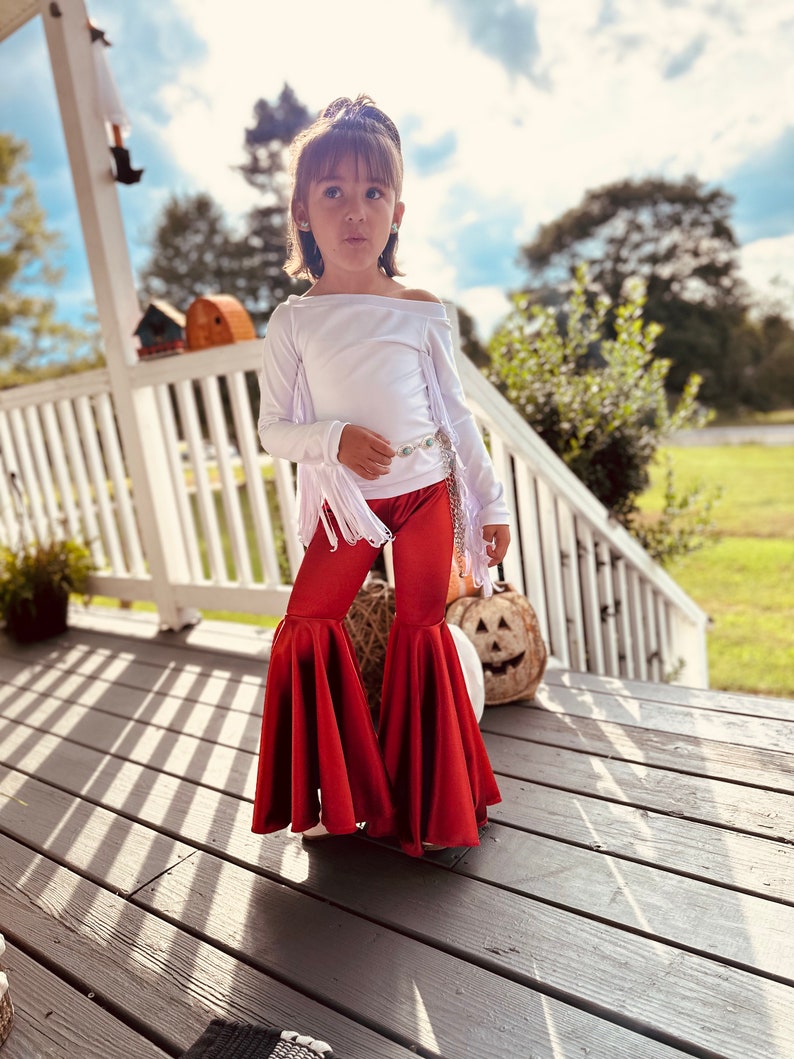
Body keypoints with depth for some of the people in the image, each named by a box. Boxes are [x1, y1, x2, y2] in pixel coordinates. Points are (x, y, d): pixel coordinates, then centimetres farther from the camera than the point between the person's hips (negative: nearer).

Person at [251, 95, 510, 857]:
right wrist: (333, 440, -22)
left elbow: (456, 413, 5)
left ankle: (427, 800, 28)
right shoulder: (294, 320, -1)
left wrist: (492, 503, 5)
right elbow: (273, 429, -2)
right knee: (308, 626, -1)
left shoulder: (422, 311, 0)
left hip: (427, 493, 0)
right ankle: (333, 793, 24)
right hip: (345, 504, 0)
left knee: (423, 630, 7)